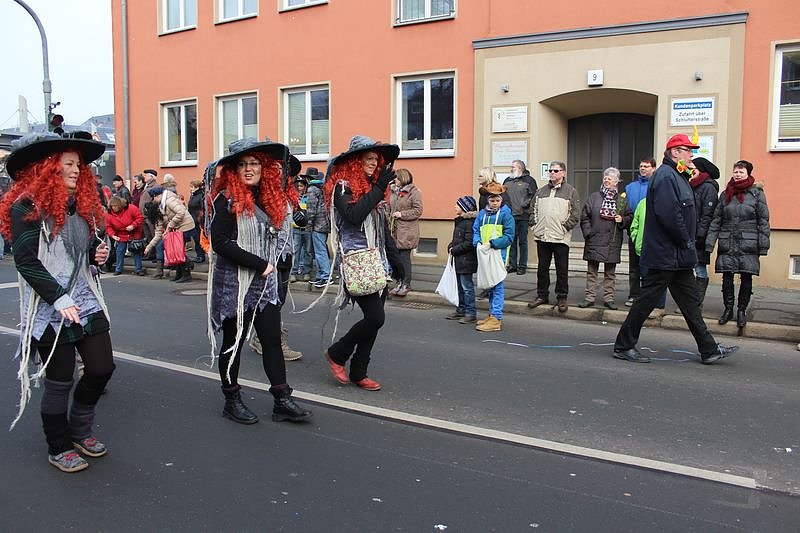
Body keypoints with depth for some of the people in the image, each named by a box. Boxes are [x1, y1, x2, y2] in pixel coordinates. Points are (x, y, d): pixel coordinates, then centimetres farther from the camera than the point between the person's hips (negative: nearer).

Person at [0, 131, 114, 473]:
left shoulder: (82, 204, 12)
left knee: (102, 368, 5)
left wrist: (97, 255, 1)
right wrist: (59, 299, -19)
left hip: (87, 303, 7)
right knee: (59, 381, 3)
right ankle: (59, 448, 24)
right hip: (49, 310, -6)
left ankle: (81, 431, 31)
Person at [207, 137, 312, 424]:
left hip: (267, 284, 5)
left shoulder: (276, 199, 8)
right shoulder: (226, 200, -10)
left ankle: (282, 401, 11)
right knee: (234, 341, 6)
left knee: (272, 340, 5)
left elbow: (282, 240, 16)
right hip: (234, 284, -5)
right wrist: (260, 264, -18)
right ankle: (232, 400, 21)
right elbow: (220, 243, -19)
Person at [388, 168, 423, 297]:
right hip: (394, 230, 7)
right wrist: (389, 222, 11)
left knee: (404, 257, -4)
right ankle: (401, 283, 18)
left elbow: (418, 211, -12)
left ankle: (406, 284, 6)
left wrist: (402, 214, -15)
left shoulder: (414, 192, -7)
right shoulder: (394, 191, 15)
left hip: (407, 232, -7)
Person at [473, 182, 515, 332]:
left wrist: (492, 243, -18)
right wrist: (478, 243, -9)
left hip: (499, 256, -6)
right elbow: (475, 231, 11)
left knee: (498, 286, -6)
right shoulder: (482, 214, 12)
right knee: (489, 286, 15)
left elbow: (509, 237, -9)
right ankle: (492, 314, 25)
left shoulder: (506, 214, -4)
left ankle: (496, 319, -5)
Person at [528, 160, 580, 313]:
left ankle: (562, 298, 13)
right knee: (542, 268, 12)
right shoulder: (541, 191, 14)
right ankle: (542, 295, 22)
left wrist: (565, 227, -10)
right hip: (542, 236, 4)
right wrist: (534, 224, 5)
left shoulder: (570, 191, 1)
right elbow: (534, 209, 18)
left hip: (561, 237, -4)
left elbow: (575, 212, -3)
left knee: (562, 270, 3)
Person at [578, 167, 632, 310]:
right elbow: (584, 217, 4)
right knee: (592, 271, 4)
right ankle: (589, 297, 9)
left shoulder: (622, 199, 8)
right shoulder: (594, 197, 5)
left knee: (610, 273, 8)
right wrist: (588, 233, -6)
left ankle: (608, 298, 14)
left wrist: (622, 220, -9)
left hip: (613, 243, 1)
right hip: (594, 241, -1)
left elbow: (630, 217, 11)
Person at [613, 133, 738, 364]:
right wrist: (686, 242, -15)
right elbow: (668, 215, -25)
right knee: (647, 299, -3)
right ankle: (623, 346, 6)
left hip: (679, 257, 11)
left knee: (690, 302, 13)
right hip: (665, 255, -11)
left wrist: (688, 244, 9)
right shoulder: (666, 176, -14)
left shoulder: (678, 177, 18)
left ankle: (709, 349, 21)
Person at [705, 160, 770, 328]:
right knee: (727, 277, 2)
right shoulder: (725, 194, 10)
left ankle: (742, 310, 14)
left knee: (746, 278, 0)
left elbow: (764, 220, 1)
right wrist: (709, 243, 2)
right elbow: (716, 221, 10)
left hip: (748, 244, -2)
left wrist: (763, 245, -5)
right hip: (727, 243, 2)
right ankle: (728, 309, 16)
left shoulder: (757, 193, 3)